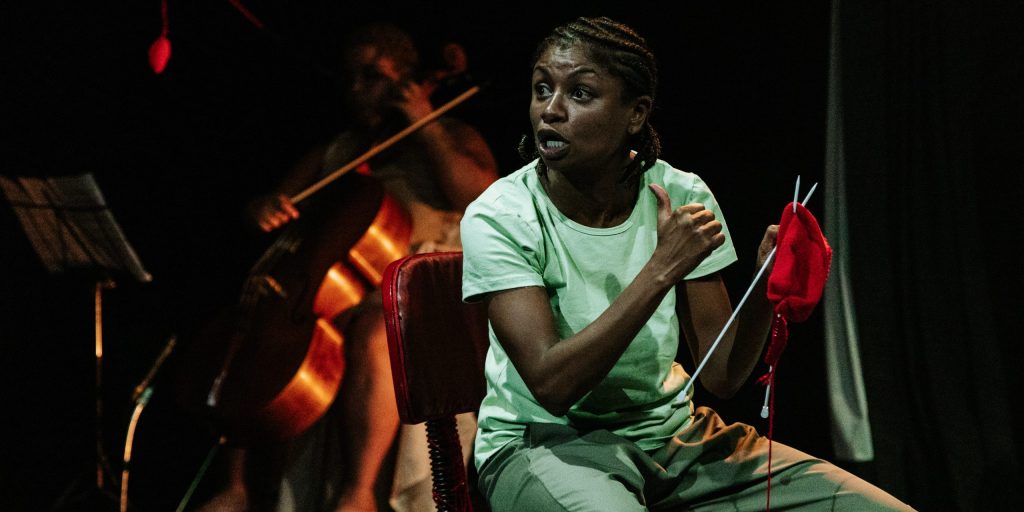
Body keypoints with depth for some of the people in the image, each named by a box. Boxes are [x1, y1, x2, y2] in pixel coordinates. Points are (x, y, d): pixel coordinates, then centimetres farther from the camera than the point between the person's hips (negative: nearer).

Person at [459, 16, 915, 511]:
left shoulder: (683, 196, -2)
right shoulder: (499, 218, -14)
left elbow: (720, 375, -2)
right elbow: (552, 385, -24)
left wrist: (766, 288, -21)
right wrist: (663, 267, -26)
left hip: (669, 429, 5)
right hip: (545, 442, -5)